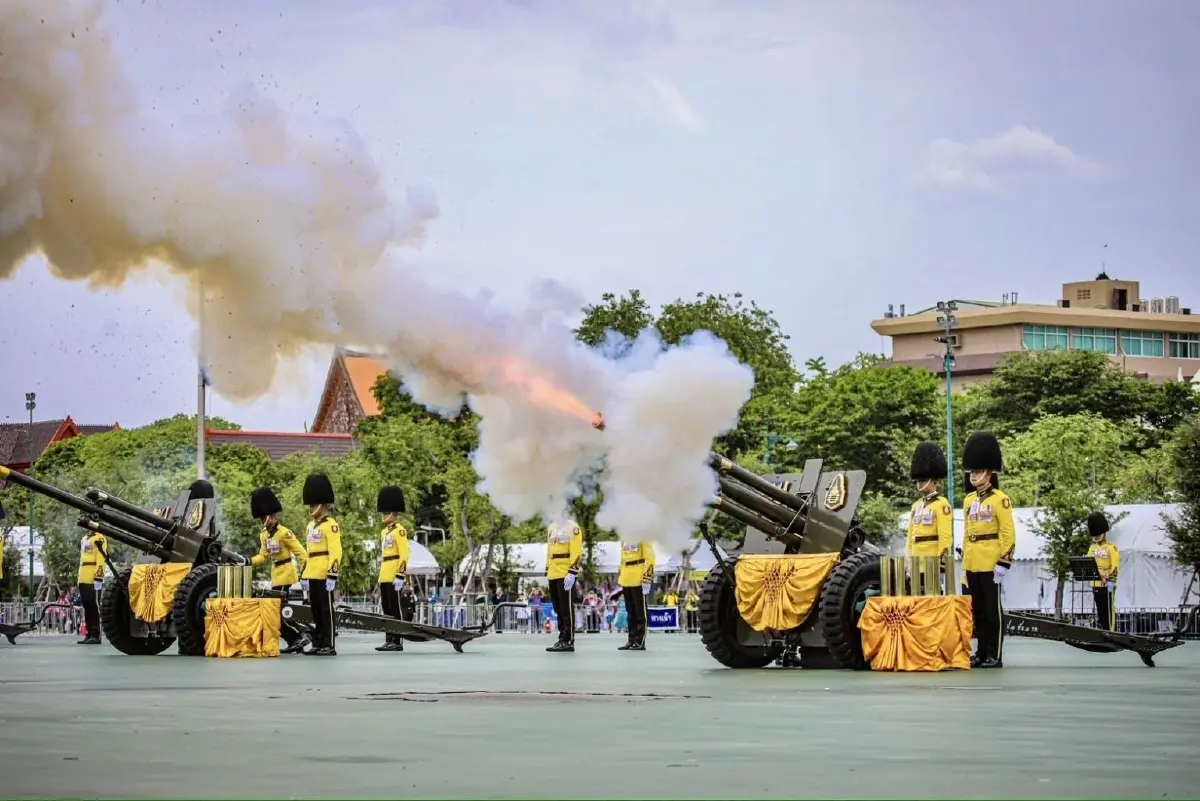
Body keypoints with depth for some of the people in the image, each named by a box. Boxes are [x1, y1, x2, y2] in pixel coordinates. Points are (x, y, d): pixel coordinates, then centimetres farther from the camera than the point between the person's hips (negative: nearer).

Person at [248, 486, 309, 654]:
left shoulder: (284, 533, -16)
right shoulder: (264, 534, 9)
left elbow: (301, 553, -16)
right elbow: (264, 556, 16)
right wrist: (249, 561, 0)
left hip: (286, 575, -9)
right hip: (276, 576, 9)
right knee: (276, 611, 8)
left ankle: (299, 637, -7)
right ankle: (295, 642, 14)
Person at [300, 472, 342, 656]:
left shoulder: (330, 525, -9)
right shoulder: (311, 525, 18)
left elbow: (336, 552, -16)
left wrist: (332, 575, -21)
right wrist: (305, 575, 21)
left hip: (324, 575, -9)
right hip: (313, 575, 9)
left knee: (326, 610, -6)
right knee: (316, 611, 10)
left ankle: (329, 646, -4)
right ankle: (318, 644, 14)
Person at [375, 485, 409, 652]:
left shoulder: (399, 530, -8)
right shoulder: (384, 532, 18)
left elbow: (404, 555, -15)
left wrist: (400, 576, -20)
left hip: (394, 577, -9)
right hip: (384, 577, 9)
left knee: (396, 610, -6)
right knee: (387, 610, 9)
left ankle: (398, 642, -5)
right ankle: (389, 640, 12)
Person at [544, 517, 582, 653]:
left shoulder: (572, 528, -8)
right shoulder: (552, 528, 17)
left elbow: (576, 552, -14)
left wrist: (572, 573, -20)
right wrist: (547, 571, 21)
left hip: (565, 575, -8)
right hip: (553, 575, 8)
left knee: (566, 607, -6)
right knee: (558, 609, 11)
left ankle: (568, 641, -5)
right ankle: (562, 638, 17)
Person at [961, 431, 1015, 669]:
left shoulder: (1000, 500, -7)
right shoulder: (969, 501, 14)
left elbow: (1009, 534, -10)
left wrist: (1003, 563, -15)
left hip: (990, 564, -7)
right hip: (972, 565, 7)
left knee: (993, 609, -3)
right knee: (977, 610, 10)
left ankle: (995, 655, 1)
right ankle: (982, 652, 15)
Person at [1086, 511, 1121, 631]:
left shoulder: (1111, 548, -5)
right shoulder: (1092, 548, 14)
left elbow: (1115, 566, -12)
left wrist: (1111, 581, -20)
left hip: (1107, 584, -6)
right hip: (1096, 584, 6)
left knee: (1109, 609, -4)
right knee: (1099, 610, 8)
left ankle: (1112, 631, -4)